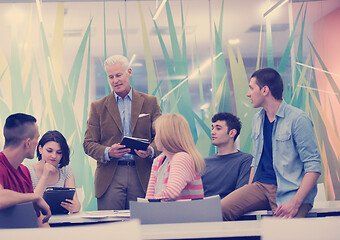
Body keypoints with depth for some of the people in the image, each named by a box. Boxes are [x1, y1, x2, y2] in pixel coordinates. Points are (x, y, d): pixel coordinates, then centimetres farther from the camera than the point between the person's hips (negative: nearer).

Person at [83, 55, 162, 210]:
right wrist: (108, 152, -14)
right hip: (110, 178, 0)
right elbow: (88, 143, 6)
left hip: (142, 178, 0)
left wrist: (151, 151, -16)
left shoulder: (149, 102, 9)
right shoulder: (98, 107, 9)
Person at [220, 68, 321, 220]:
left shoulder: (297, 119, -7)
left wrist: (295, 203, -21)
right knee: (220, 209, -15)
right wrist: (247, 195, 10)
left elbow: (314, 166, -11)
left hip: (290, 191, -6)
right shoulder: (257, 119, 16)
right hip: (260, 186, 6)